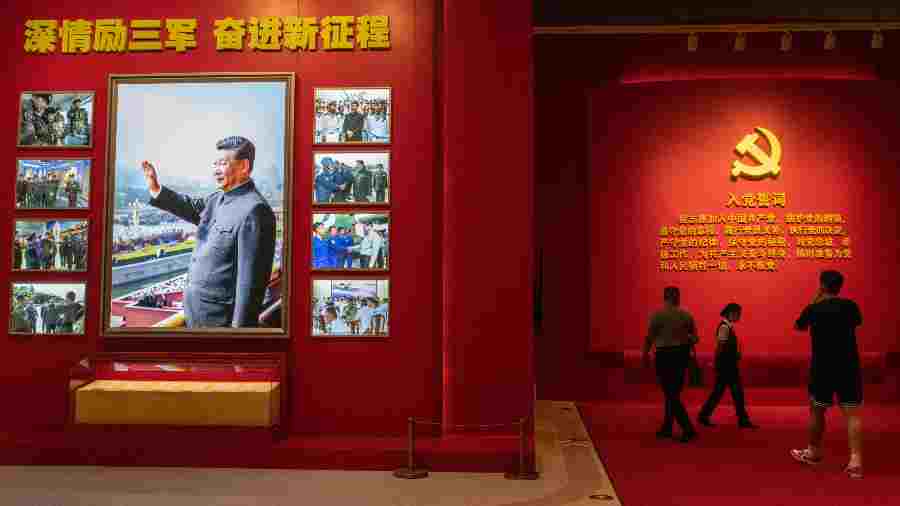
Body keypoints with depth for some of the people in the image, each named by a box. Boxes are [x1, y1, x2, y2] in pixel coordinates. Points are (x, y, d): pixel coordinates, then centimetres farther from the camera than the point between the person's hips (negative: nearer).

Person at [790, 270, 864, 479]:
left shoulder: (813, 309, -7)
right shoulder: (850, 306, -1)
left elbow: (799, 326, 12)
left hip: (822, 367, -2)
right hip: (849, 366, 2)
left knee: (817, 411, 13)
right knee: (852, 413, 2)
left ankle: (813, 452, 27)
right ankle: (855, 460, -6)